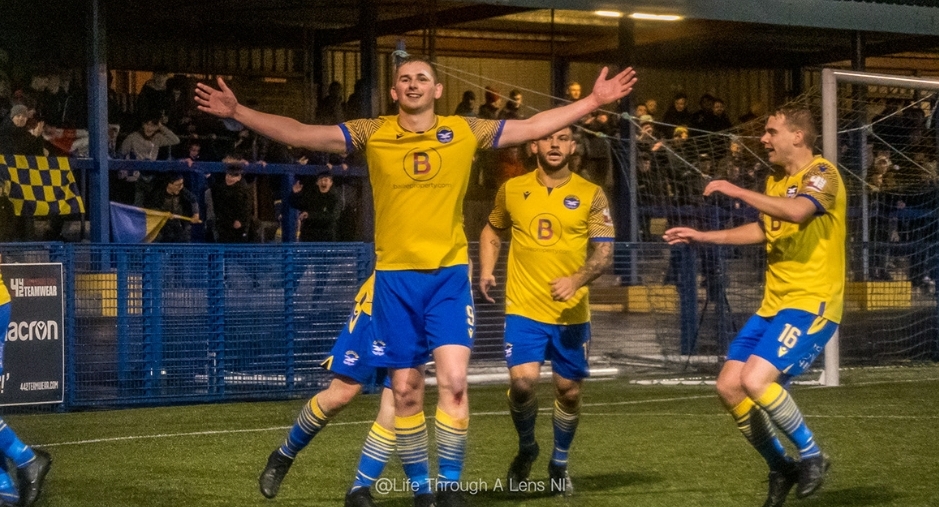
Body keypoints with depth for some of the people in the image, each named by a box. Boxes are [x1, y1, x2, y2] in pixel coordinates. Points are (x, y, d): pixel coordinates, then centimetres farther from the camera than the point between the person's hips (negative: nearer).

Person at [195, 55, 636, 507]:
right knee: (405, 389, 4)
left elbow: (534, 126, 6)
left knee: (454, 380, -12)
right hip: (395, 276, 0)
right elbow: (300, 134, -2)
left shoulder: (466, 131, 3)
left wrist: (593, 101, 1)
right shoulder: (371, 134, 1)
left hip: (449, 274, 0)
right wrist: (237, 112, -11)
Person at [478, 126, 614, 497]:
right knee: (523, 381, -18)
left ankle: (559, 464, 32)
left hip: (572, 313, 1)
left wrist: (577, 280, -25)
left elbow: (604, 252, -7)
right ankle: (526, 447, 12)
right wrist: (486, 271, 5)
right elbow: (492, 231, 21)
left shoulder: (591, 195, -1)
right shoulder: (512, 189, 4)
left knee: (569, 390, 7)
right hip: (524, 309, 0)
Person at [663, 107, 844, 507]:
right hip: (773, 304, 9)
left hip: (811, 303, -9)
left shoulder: (822, 173, -11)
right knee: (728, 386, 1)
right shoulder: (775, 180, 15)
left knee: (755, 380, -24)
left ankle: (811, 456, -3)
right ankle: (780, 469, 17)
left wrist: (738, 192, -27)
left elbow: (797, 211, -32)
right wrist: (702, 236, 28)